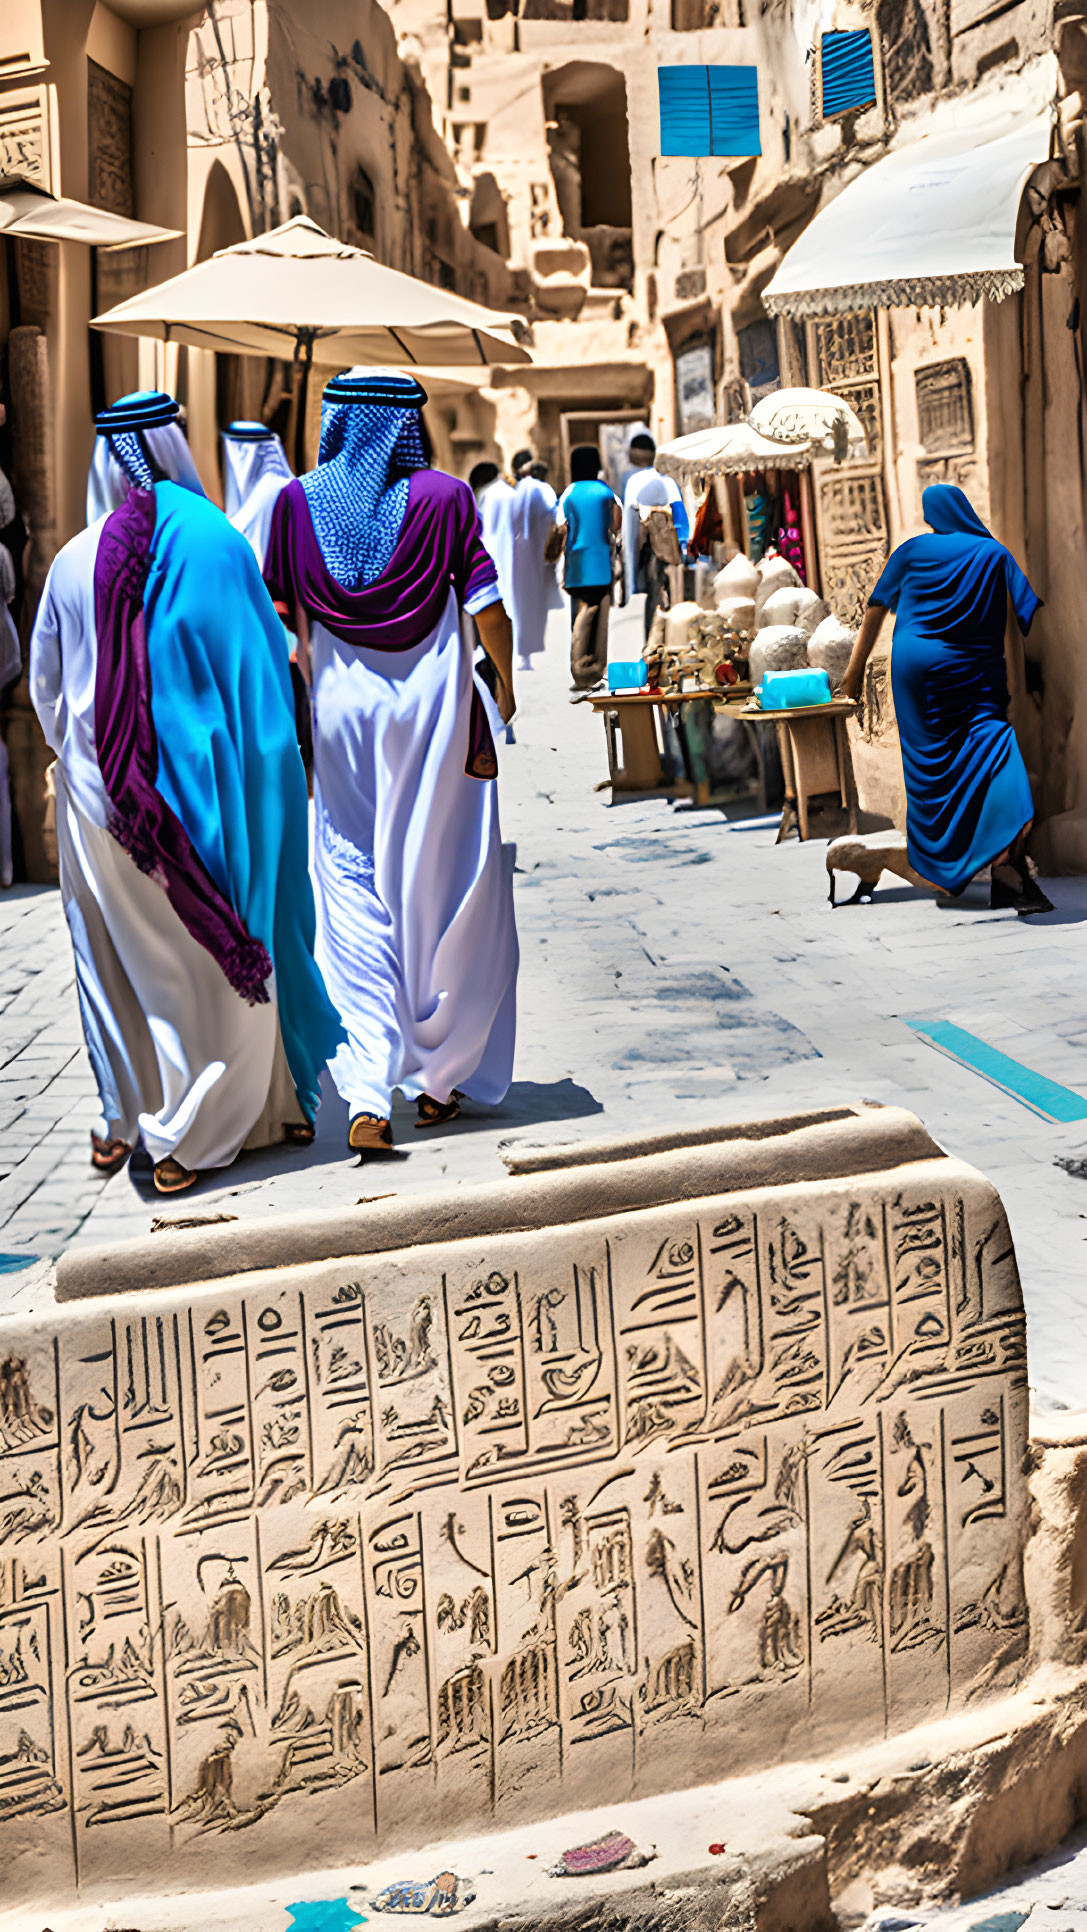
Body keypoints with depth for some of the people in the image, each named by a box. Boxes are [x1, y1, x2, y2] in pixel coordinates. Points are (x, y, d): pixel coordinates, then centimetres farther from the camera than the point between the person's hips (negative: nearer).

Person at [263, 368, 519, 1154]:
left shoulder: (299, 502, 0)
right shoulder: (444, 497, -5)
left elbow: (280, 611, 5)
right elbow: (486, 605, -6)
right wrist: (505, 681, 10)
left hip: (343, 710, 2)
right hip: (437, 705, -1)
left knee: (356, 893, 3)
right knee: (446, 887, 10)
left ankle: (369, 1095, -8)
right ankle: (441, 1078, 16)